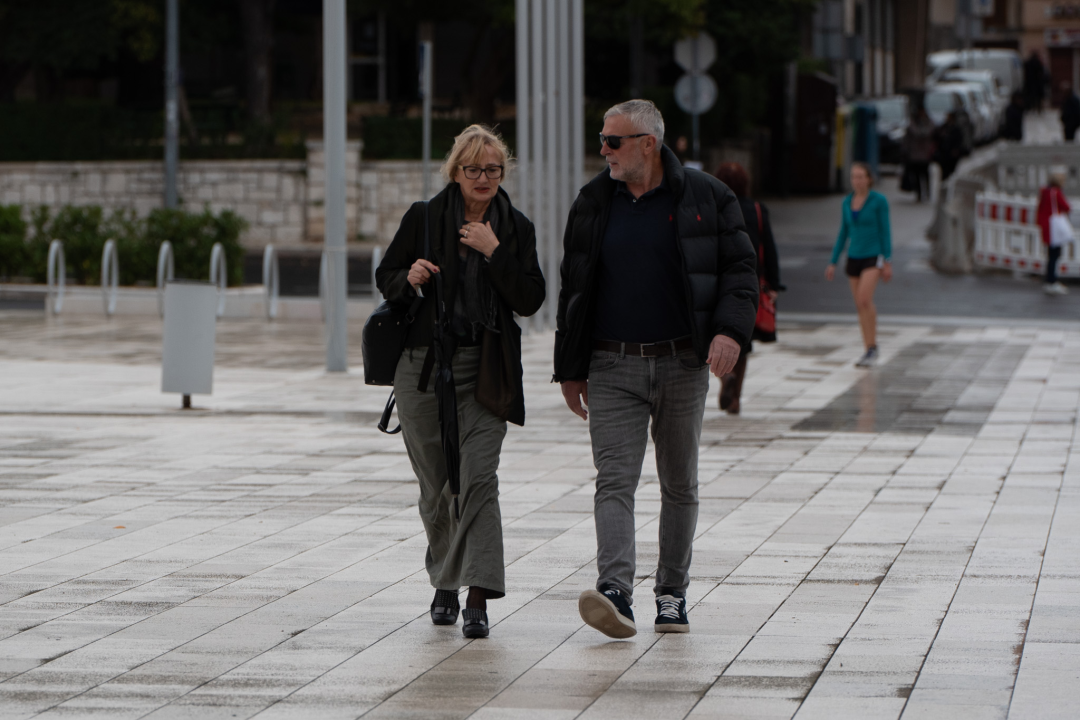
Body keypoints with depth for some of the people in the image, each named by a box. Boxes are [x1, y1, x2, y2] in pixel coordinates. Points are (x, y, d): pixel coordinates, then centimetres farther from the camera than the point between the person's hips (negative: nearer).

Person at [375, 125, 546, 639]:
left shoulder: (516, 229, 5)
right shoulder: (423, 218, 3)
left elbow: (530, 301, -3)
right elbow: (385, 277, 9)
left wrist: (494, 252, -12)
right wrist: (409, 278, -13)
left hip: (485, 369, -1)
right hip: (423, 365, 1)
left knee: (478, 477, -15)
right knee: (435, 486, 8)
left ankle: (478, 598, -18)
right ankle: (444, 583, 29)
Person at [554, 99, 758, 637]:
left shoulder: (705, 198, 1)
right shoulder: (594, 203, 9)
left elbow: (739, 269, 1)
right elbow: (573, 288, 13)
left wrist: (730, 330, -17)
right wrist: (570, 368, 10)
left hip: (682, 365, -1)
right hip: (612, 368, 1)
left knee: (679, 485, 8)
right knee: (614, 479, -13)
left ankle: (672, 593, 19)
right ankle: (615, 593, -26)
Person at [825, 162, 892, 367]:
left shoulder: (879, 201, -6)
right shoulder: (847, 202, 9)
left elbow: (885, 231, -6)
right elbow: (843, 234, 14)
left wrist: (887, 262, -10)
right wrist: (833, 262, 11)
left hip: (873, 256, -6)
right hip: (854, 256, 6)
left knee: (864, 299, -22)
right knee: (860, 305, 5)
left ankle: (873, 347, -13)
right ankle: (869, 351, 13)